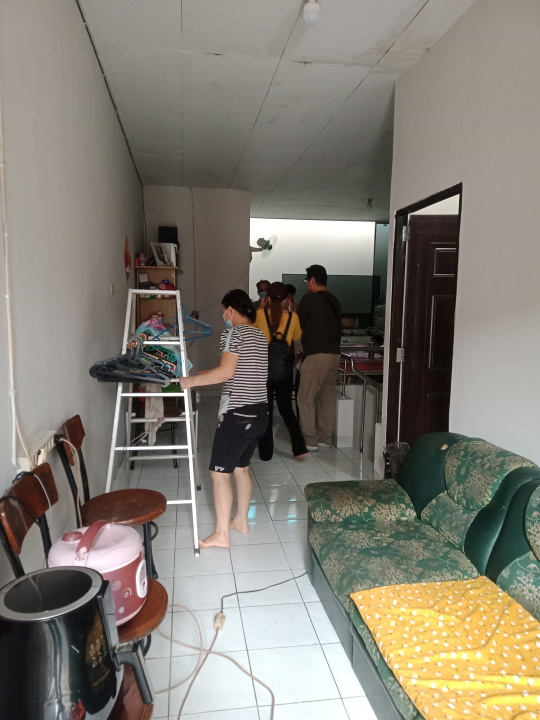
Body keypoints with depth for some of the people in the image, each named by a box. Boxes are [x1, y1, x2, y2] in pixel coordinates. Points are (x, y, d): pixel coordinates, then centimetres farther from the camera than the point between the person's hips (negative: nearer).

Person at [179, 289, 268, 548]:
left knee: (220, 472, 0)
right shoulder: (260, 336, 15)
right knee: (241, 467, 21)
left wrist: (191, 380, -12)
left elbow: (226, 372, -22)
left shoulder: (233, 333, -12)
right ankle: (241, 521, 32)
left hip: (238, 413, -9)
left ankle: (221, 534, 7)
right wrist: (207, 375, 22)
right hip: (259, 412, 9)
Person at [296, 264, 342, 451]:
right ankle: (325, 438, 18)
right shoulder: (334, 301, 14)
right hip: (334, 353, 8)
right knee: (327, 396, 12)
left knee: (305, 398, 1)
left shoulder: (309, 299, -8)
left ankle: (309, 440, 3)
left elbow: (297, 324, 1)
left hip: (317, 355, -8)